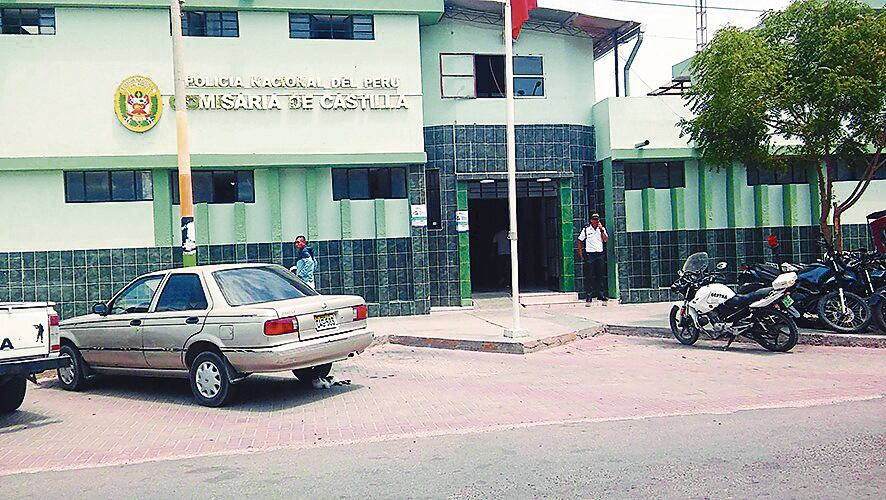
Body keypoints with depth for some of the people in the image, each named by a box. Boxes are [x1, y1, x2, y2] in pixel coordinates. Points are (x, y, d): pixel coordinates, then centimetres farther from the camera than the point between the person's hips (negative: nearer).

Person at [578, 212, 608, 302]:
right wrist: (580, 252, 2)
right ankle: (588, 295, -2)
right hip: (589, 254, -3)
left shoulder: (602, 229, 10)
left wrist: (601, 230, -10)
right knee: (589, 276, -4)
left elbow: (606, 240, -2)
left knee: (600, 275, 7)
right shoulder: (586, 229, 3)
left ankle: (600, 294, 13)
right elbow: (580, 240, 9)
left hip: (599, 254, 3)